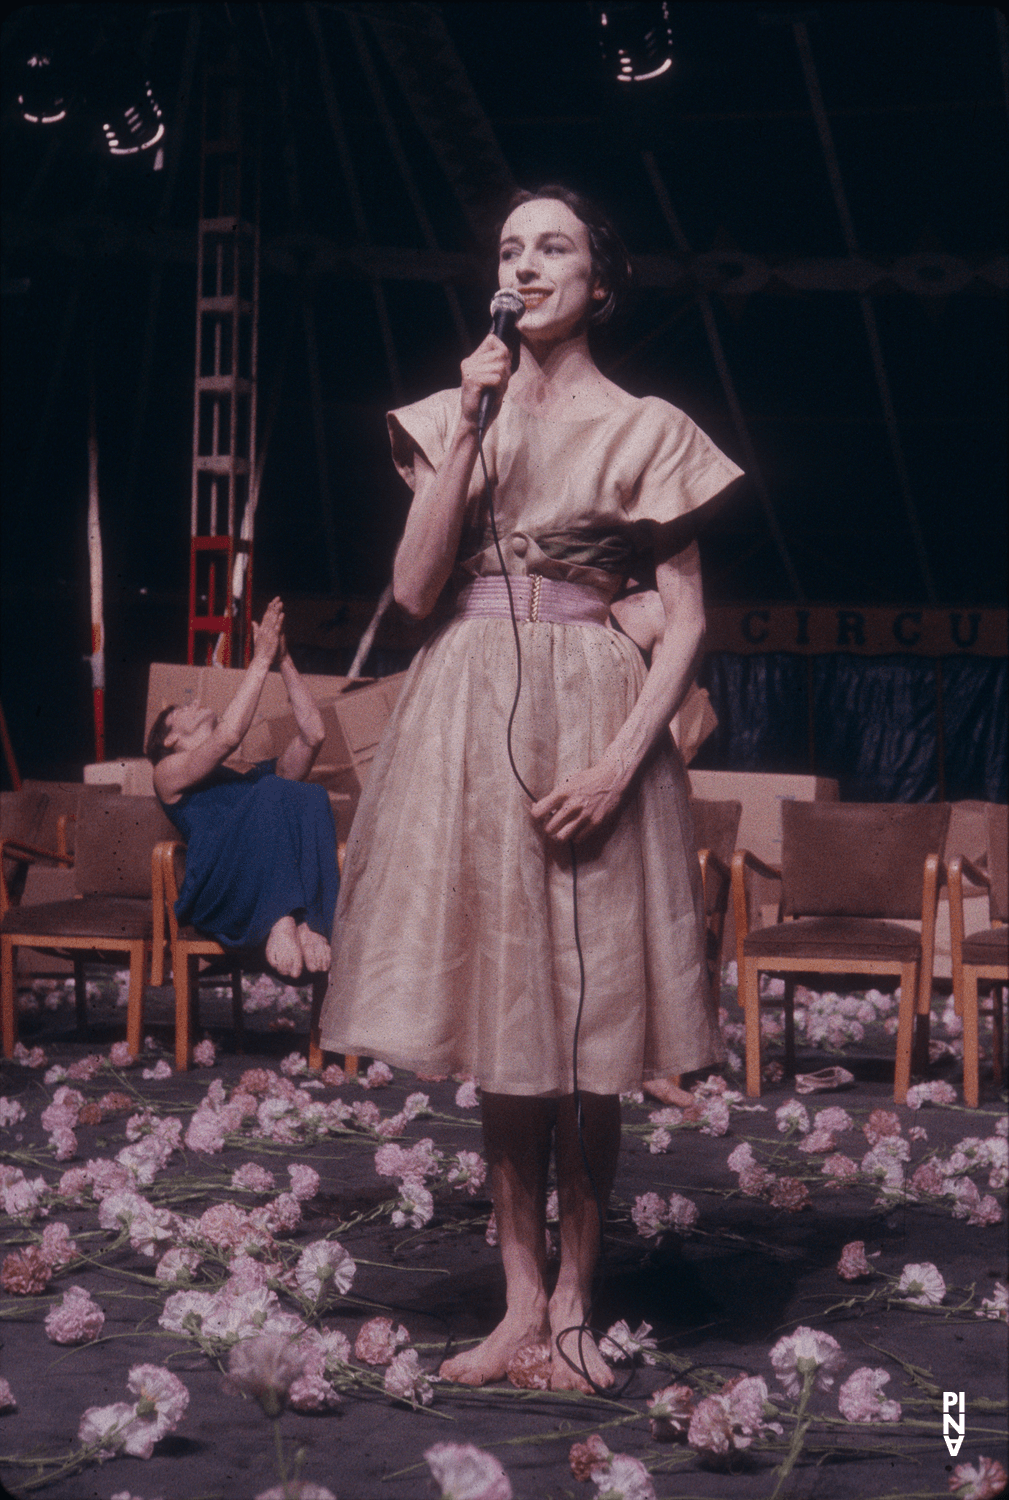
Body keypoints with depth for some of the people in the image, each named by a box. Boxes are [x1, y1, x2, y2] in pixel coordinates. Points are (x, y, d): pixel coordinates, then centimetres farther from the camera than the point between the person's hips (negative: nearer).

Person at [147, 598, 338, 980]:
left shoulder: (258, 778, 39)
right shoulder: (168, 774, 23)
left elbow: (313, 734, 23)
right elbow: (228, 736, 3)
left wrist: (284, 661, 21)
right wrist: (261, 659, 7)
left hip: (283, 884, 4)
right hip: (218, 891, -4)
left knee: (312, 798, -25)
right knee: (275, 793, -29)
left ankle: (310, 922, -37)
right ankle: (280, 922, -36)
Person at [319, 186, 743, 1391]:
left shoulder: (647, 430, 2)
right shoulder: (458, 414, 11)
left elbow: (686, 617, -1)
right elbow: (413, 589, 0)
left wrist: (621, 762, -13)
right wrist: (467, 429, -6)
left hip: (591, 722, -2)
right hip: (470, 722, 3)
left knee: (589, 1029, 0)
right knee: (503, 1024, 5)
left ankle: (573, 1301, 11)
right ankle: (521, 1298, 12)